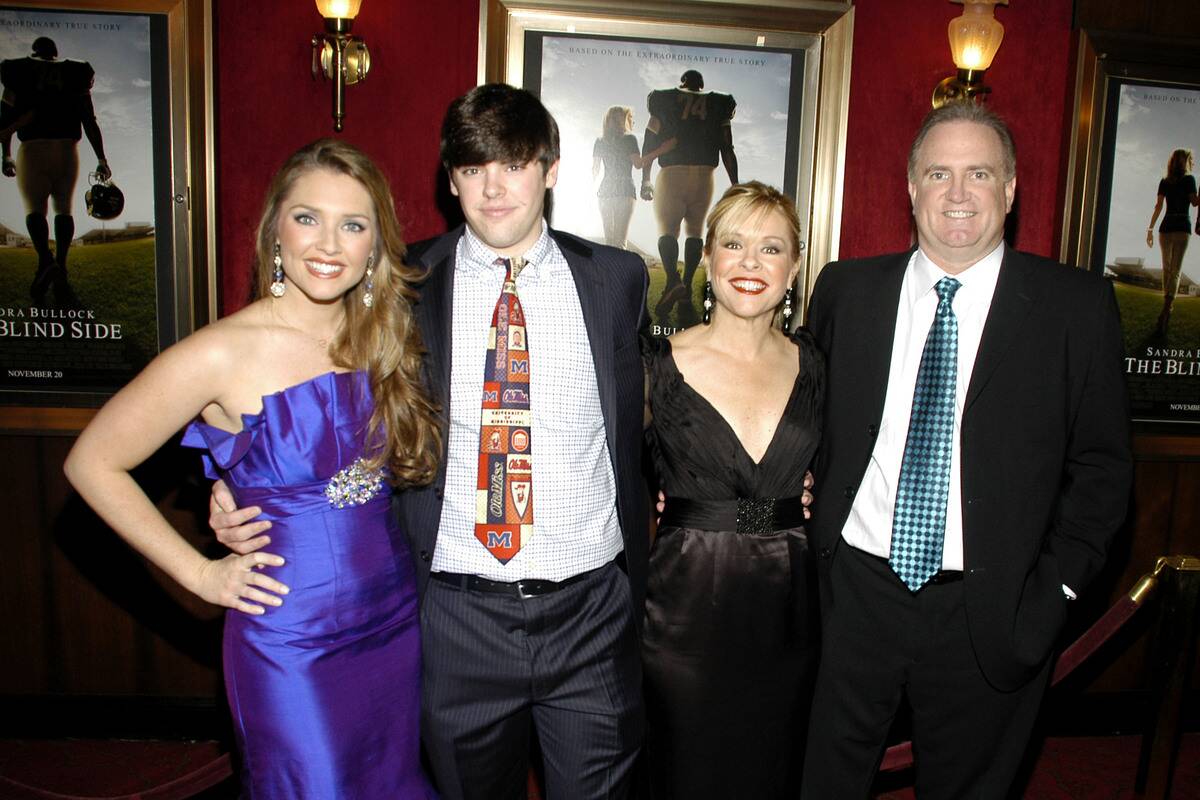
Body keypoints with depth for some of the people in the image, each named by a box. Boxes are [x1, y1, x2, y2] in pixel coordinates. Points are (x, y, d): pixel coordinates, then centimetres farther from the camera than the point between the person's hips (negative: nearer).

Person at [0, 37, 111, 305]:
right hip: (67, 149, 1)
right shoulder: (75, 75, 12)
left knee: (35, 207, -1)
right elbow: (90, 122, 5)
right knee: (63, 208, 7)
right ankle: (61, 266, -8)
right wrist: (101, 159, 5)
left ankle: (45, 259, -28)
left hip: (32, 149, -1)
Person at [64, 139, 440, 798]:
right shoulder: (222, 354, -15)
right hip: (291, 642, -5)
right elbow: (92, 462, -6)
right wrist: (200, 574, -7)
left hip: (397, 621, 5)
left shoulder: (385, 336, 0)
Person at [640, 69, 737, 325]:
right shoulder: (718, 106, 10)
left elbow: (649, 143, 5)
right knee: (695, 231, 14)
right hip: (704, 177, 2)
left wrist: (645, 179, 11)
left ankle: (672, 279, -27)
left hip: (671, 174, -2)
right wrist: (735, 185, 11)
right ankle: (687, 285, 7)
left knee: (667, 230, -1)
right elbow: (727, 150, 7)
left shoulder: (665, 102, 8)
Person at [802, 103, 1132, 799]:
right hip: (853, 593, 1)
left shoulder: (1077, 306, -3)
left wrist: (1056, 586, -6)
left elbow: (1101, 464, 0)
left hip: (991, 613, -1)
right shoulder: (846, 290, 1)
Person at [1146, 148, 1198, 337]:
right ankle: (1165, 312, -25)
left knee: (1167, 268, 17)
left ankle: (1167, 309, 24)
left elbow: (1158, 206, 5)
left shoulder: (1164, 182, 10)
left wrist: (1150, 228, 7)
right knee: (1175, 271, -10)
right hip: (1182, 227, -4)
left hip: (1166, 227, 4)